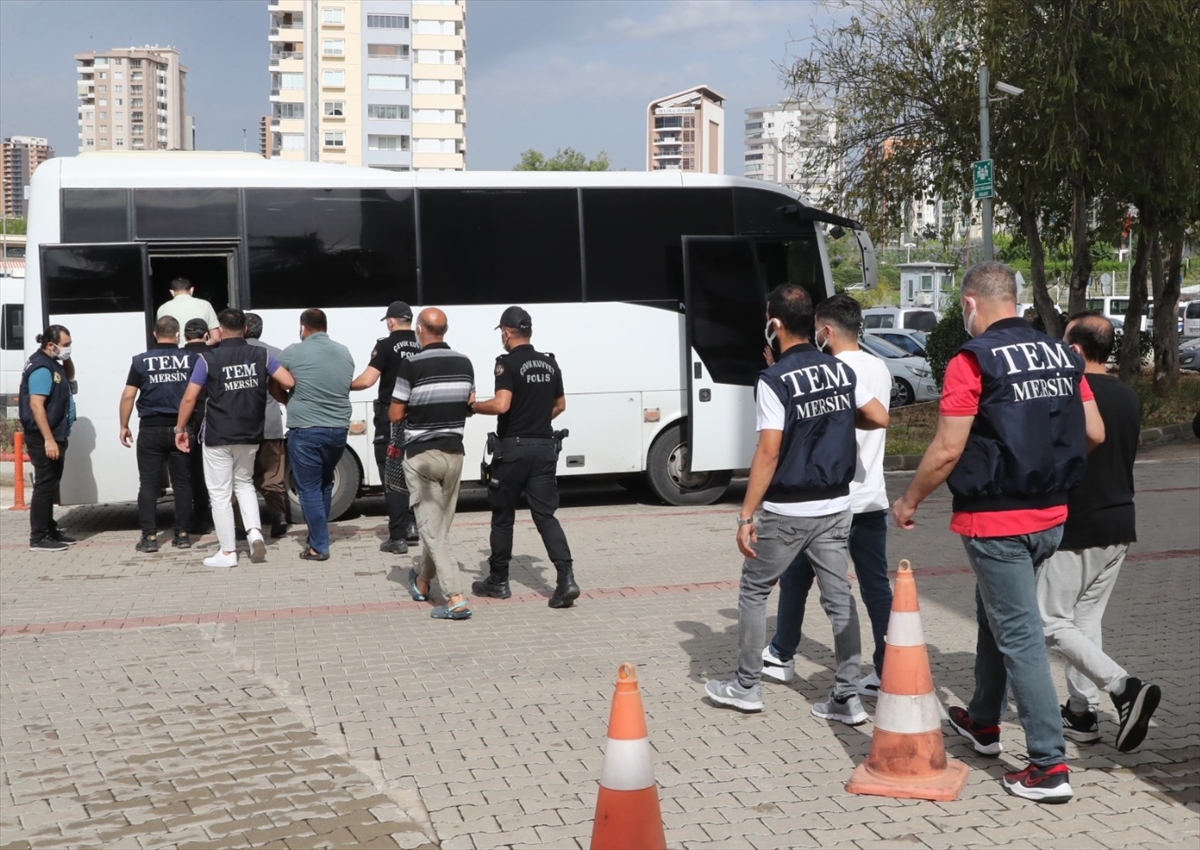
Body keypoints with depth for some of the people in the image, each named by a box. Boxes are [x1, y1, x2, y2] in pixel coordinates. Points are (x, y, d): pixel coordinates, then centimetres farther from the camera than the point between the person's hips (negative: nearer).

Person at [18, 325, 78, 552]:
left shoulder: (52, 364, 11)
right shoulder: (42, 368, -19)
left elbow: (69, 376, 32)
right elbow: (36, 405, -25)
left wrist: (66, 358, 10)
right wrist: (48, 439, -29)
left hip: (55, 435, 10)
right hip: (44, 438, -10)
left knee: (50, 485, 15)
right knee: (45, 485, -8)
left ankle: (50, 531, 24)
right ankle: (39, 538, -5)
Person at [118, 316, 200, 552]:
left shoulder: (141, 361, -1)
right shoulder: (192, 359, 0)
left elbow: (128, 395, -1)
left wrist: (124, 426, 6)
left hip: (151, 429, -1)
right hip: (181, 428, 1)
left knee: (148, 484, 4)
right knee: (182, 483, 8)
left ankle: (149, 537, 1)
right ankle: (182, 534, 9)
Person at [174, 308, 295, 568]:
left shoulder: (209, 358, -8)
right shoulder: (261, 355, 0)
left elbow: (189, 398, -9)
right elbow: (289, 382, -5)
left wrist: (180, 429, 1)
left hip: (217, 437, -4)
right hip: (250, 435, 4)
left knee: (220, 493, 6)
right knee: (244, 482, 24)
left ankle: (227, 552, 8)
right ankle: (254, 532, 3)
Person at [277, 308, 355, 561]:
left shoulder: (293, 352, -6)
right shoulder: (344, 353, 7)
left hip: (306, 430, -5)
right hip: (339, 429, 5)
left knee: (310, 489, 4)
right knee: (324, 484, 21)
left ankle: (319, 547, 4)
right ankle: (317, 537, 27)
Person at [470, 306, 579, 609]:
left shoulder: (508, 363, -12)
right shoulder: (549, 363, 10)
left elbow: (501, 405, -23)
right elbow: (559, 405, 18)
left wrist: (473, 406, -7)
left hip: (513, 448, -5)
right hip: (544, 447, 5)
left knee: (503, 516, 9)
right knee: (545, 514, 3)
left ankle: (498, 581, 18)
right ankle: (566, 577, -13)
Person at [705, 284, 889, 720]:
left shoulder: (774, 380, -15)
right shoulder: (841, 371, 3)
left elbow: (768, 453, -19)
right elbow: (880, 418, 9)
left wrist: (746, 515, -16)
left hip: (786, 511, -5)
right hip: (835, 506, 6)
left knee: (754, 591, 11)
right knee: (839, 597, 7)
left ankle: (747, 686, 19)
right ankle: (848, 697, 8)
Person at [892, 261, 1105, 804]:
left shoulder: (972, 361, -14)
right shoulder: (1062, 355, 5)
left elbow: (947, 450, -16)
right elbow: (1094, 433, 7)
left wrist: (909, 501, -2)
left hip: (995, 521, -7)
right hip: (1051, 516, 7)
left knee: (1019, 637, -3)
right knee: (994, 615, 24)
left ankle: (1050, 765, -2)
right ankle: (983, 722, 38)